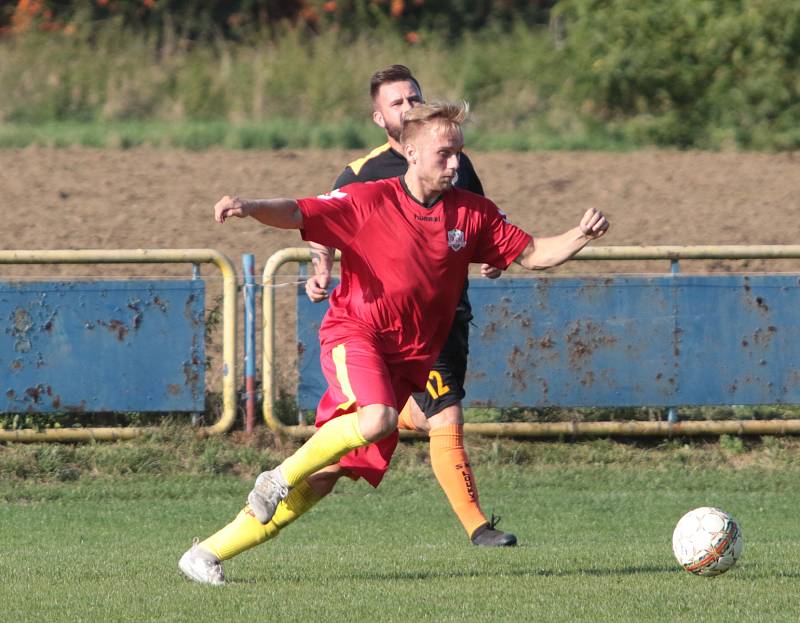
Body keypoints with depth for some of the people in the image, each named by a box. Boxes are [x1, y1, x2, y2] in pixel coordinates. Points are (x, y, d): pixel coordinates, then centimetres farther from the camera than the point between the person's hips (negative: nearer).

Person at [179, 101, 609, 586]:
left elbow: (531, 254, 10)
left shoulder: (471, 213, 5)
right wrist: (251, 208, -34)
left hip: (409, 359, 5)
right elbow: (298, 214, -14)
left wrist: (581, 236, -8)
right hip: (355, 333, -5)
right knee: (377, 419, -36)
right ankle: (282, 475, -12)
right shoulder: (369, 201, -8)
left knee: (329, 473, -1)